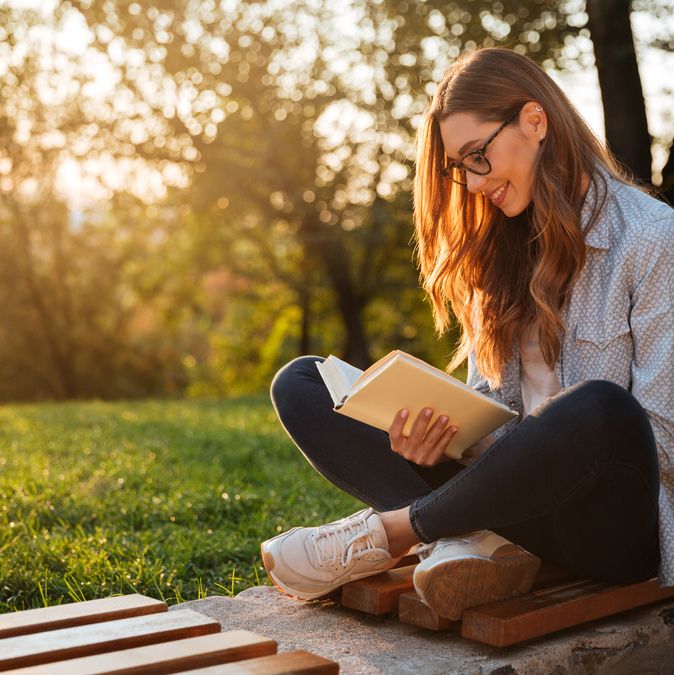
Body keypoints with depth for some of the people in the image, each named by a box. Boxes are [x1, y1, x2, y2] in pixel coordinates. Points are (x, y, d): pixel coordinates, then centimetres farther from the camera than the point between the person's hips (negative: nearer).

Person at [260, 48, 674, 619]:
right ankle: (473, 543, -23)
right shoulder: (500, 249, 13)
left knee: (598, 408, -42)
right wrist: (440, 431, -11)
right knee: (299, 384, -2)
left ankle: (386, 533, -18)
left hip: (618, 522, -5)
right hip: (522, 498, 6)